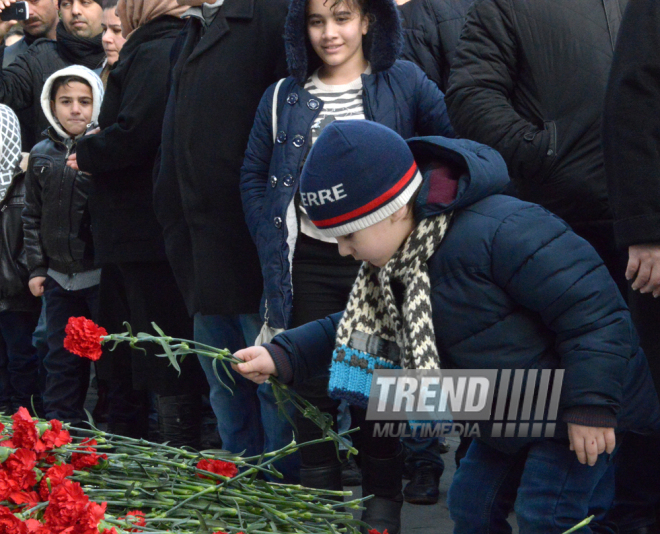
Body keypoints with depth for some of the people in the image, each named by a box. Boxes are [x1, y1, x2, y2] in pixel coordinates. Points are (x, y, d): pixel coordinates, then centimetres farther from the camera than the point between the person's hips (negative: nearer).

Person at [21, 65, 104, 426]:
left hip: (101, 274, -4)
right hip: (59, 276, 4)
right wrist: (36, 268, 10)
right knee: (62, 359, 13)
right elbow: (33, 216, 13)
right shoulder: (41, 155, 8)